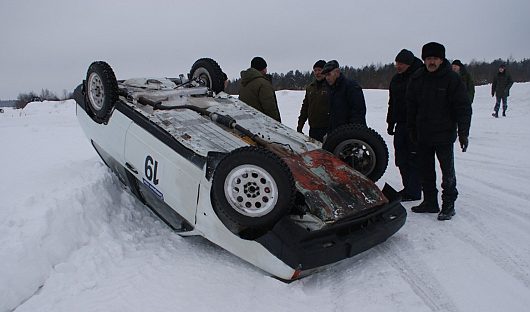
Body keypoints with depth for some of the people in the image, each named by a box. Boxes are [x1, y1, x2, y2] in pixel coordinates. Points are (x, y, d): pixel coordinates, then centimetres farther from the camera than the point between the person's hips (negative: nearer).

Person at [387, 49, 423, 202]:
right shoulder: (396, 79, 15)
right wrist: (390, 123, 21)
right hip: (401, 125, 8)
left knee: (413, 159, -4)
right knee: (401, 159, 11)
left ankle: (413, 192, 4)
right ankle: (408, 187, 23)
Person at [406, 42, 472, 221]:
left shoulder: (452, 79, -7)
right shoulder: (417, 79, 5)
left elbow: (463, 107, -7)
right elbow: (411, 106, 12)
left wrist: (463, 133, -12)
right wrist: (412, 129, 11)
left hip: (444, 134, -4)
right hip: (423, 135, 5)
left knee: (448, 172, 3)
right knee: (425, 170, 11)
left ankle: (448, 205, 14)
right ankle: (430, 202, 23)